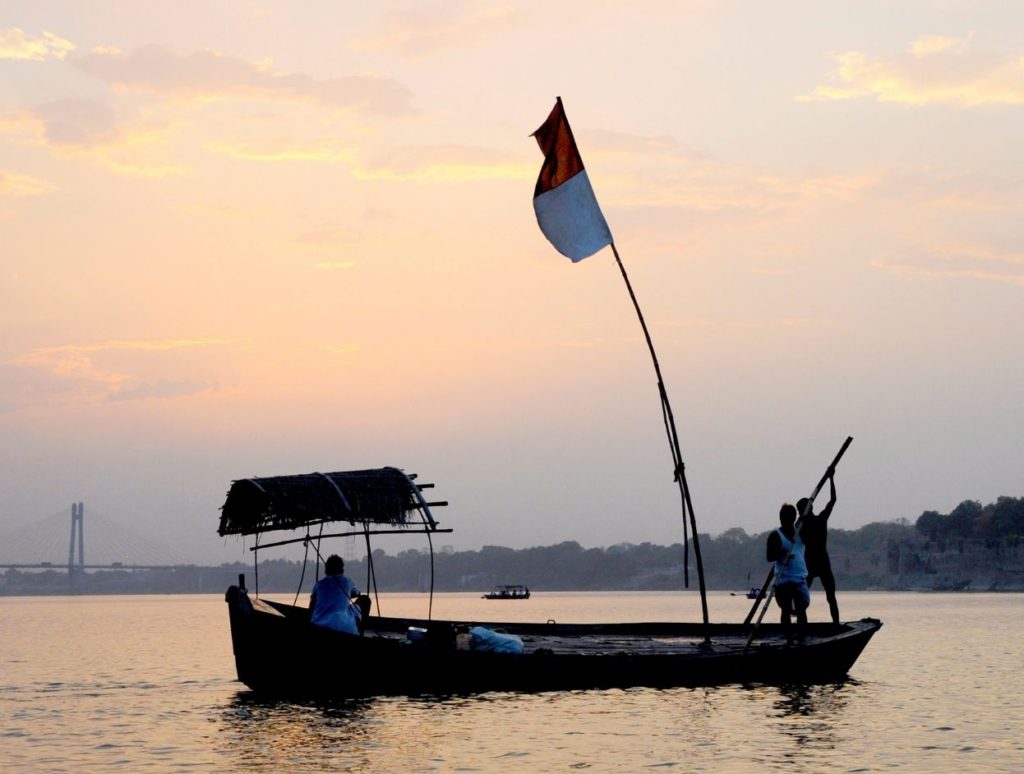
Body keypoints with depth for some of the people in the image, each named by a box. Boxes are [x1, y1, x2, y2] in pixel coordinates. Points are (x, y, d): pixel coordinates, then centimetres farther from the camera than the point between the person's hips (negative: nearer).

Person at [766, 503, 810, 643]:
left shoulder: (799, 531, 12)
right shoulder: (775, 536, -3)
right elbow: (770, 557, -8)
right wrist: (781, 554, -29)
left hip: (800, 578, 3)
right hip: (783, 580, -3)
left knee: (802, 609, -1)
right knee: (786, 611, 2)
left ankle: (801, 639, 5)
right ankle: (789, 640, 6)